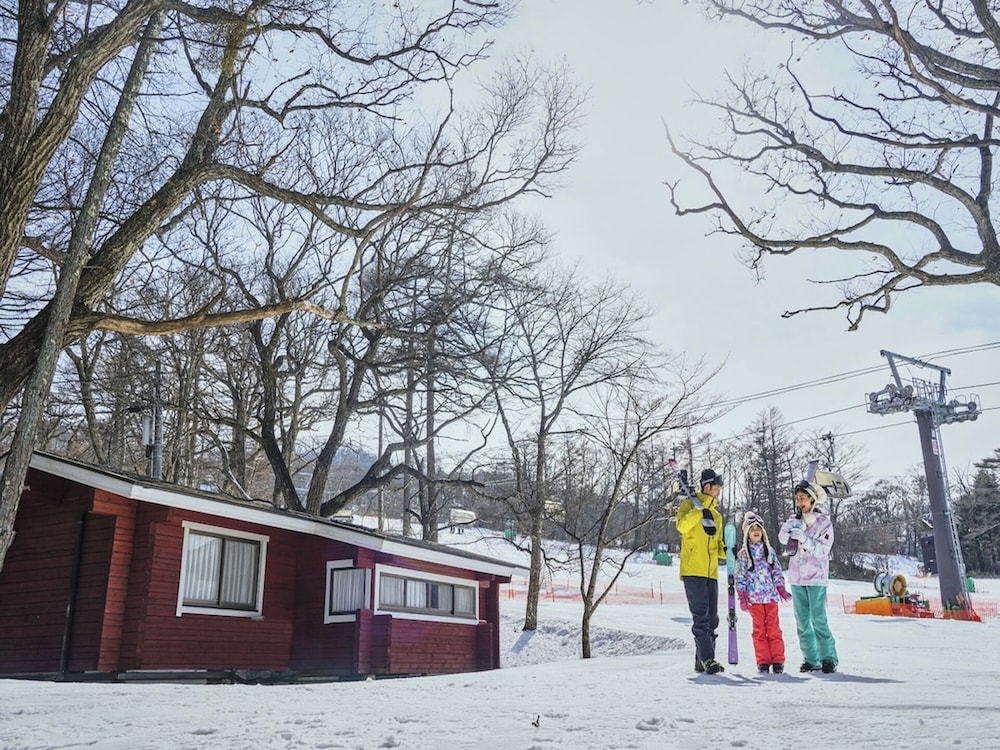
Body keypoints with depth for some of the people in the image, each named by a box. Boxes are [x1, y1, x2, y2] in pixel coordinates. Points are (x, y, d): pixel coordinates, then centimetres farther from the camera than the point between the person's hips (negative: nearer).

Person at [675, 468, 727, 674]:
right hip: (693, 570, -7)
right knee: (701, 617, -11)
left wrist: (726, 552, 4)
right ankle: (707, 659, -12)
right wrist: (700, 509, -24)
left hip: (711, 572, 7)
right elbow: (682, 526, -18)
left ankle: (702, 661, 14)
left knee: (711, 619, 7)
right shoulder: (690, 504, 2)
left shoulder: (717, 515, 22)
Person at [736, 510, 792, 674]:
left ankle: (778, 661, 3)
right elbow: (740, 577, 2)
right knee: (759, 630, 2)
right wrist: (742, 596, -5)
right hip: (754, 597, -1)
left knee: (773, 628, -1)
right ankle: (763, 662, 5)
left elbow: (777, 572, 12)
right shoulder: (743, 554, 3)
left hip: (771, 595, 1)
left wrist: (781, 589, 2)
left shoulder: (769, 550, 10)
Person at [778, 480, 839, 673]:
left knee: (818, 620, -9)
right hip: (797, 577, 5)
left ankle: (829, 658, 0)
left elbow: (822, 549, -12)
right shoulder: (795, 520, 9)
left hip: (816, 577, -4)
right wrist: (789, 527, -24)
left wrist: (803, 537, -25)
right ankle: (811, 659, 13)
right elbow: (783, 539, -5)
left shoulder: (824, 522, -3)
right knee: (802, 621, 6)